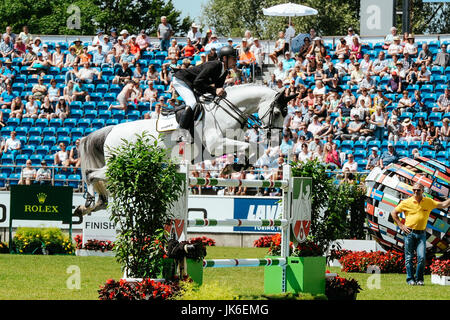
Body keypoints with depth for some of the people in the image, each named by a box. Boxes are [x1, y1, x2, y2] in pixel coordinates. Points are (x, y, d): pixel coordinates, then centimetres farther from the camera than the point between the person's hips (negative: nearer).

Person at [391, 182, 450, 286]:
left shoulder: (428, 202, 6)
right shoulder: (406, 202, 0)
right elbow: (394, 213, 7)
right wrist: (401, 225, 1)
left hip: (421, 234, 1)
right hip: (409, 233, -1)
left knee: (422, 257, -8)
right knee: (409, 257, 0)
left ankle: (419, 279, 6)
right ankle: (410, 279, 9)